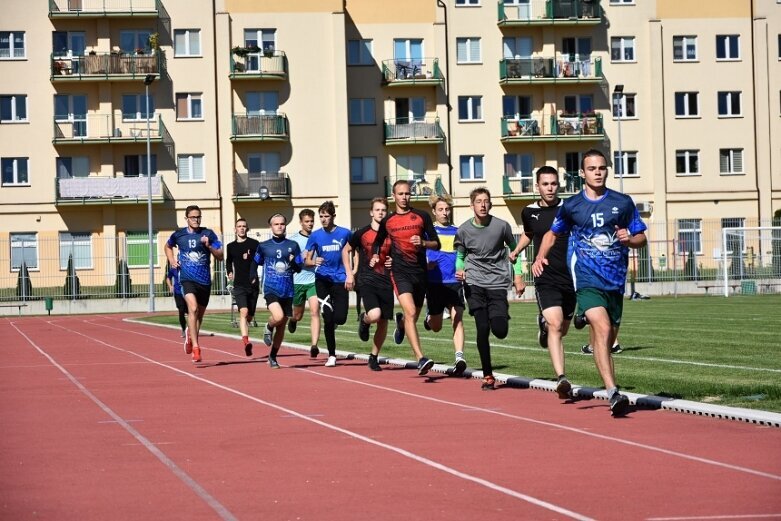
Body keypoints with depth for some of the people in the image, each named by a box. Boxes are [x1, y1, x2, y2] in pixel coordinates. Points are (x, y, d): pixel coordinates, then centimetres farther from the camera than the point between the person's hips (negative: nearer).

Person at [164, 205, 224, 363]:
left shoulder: (208, 234, 0)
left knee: (200, 314, 15)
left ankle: (190, 334, 46)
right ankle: (195, 347, -26)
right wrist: (171, 260, 9)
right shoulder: (178, 235, 3)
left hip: (204, 280, 2)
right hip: (187, 278, -2)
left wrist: (209, 246, -17)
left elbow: (220, 257, -1)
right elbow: (168, 246, 25)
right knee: (193, 309, -24)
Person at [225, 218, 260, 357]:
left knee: (250, 316, 11)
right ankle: (246, 341, -33)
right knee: (243, 312, -21)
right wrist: (229, 272, 11)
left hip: (253, 285, 0)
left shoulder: (254, 244, 1)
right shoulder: (231, 246, 10)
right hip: (239, 285, 0)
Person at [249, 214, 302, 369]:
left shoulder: (293, 245, 5)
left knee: (282, 326, 9)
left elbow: (298, 268, 6)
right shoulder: (264, 246, 4)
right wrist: (253, 276, 2)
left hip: (287, 291, 3)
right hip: (270, 288, -3)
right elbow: (255, 262, 17)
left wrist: (293, 263, -15)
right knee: (278, 317, -28)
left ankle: (273, 356, 25)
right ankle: (268, 328, 8)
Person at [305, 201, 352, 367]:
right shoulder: (315, 235, 3)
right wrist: (314, 261, -17)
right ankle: (331, 355, 6)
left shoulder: (345, 233, 0)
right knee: (328, 318, -4)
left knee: (340, 318, -11)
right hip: (322, 280, 1)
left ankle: (331, 325, 28)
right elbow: (307, 260, 6)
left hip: (340, 279, 0)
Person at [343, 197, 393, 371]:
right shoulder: (362, 233, 1)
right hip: (367, 280, -3)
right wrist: (349, 274, 6)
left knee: (383, 322, 4)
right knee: (374, 315, -24)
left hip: (386, 282, 3)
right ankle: (364, 320, 13)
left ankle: (374, 357, 20)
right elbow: (346, 250, 13)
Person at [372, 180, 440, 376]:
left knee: (413, 317, 13)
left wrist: (423, 243, -13)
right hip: (400, 272, -2)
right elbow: (378, 242, 26)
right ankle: (421, 359, -28)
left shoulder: (422, 217, 6)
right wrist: (375, 256, 8)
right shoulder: (387, 221, 8)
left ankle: (400, 323, 53)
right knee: (410, 312, -21)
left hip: (420, 272, 2)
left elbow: (436, 244, 6)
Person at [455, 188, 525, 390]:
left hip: (498, 282, 0)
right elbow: (460, 256, 13)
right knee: (482, 329, -9)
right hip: (474, 284, 0)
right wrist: (459, 270, -7)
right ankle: (487, 375, 2)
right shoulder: (463, 230, -1)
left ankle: (500, 316, 28)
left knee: (500, 331, -11)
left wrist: (518, 276, 8)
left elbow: (513, 250, 12)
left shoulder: (502, 226, -3)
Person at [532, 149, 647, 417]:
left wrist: (630, 239, -9)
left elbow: (641, 238, 13)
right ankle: (613, 394, -31)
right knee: (602, 329, -23)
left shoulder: (623, 203, 7)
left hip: (616, 281, 3)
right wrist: (540, 258, 5)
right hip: (587, 279, -3)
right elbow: (553, 233, 20)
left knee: (606, 338, 11)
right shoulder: (571, 206, 5)